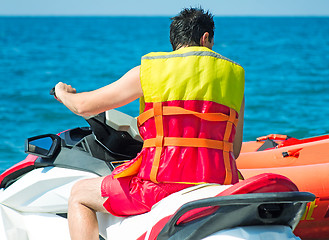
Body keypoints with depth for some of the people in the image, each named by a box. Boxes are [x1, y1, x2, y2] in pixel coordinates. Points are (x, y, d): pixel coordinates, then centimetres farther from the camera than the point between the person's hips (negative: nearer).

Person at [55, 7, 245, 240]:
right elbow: (235, 150, 12)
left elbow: (83, 106, 10)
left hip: (164, 183, -3)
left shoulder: (149, 70, 4)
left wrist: (63, 94, 34)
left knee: (79, 195, 18)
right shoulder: (234, 75, 13)